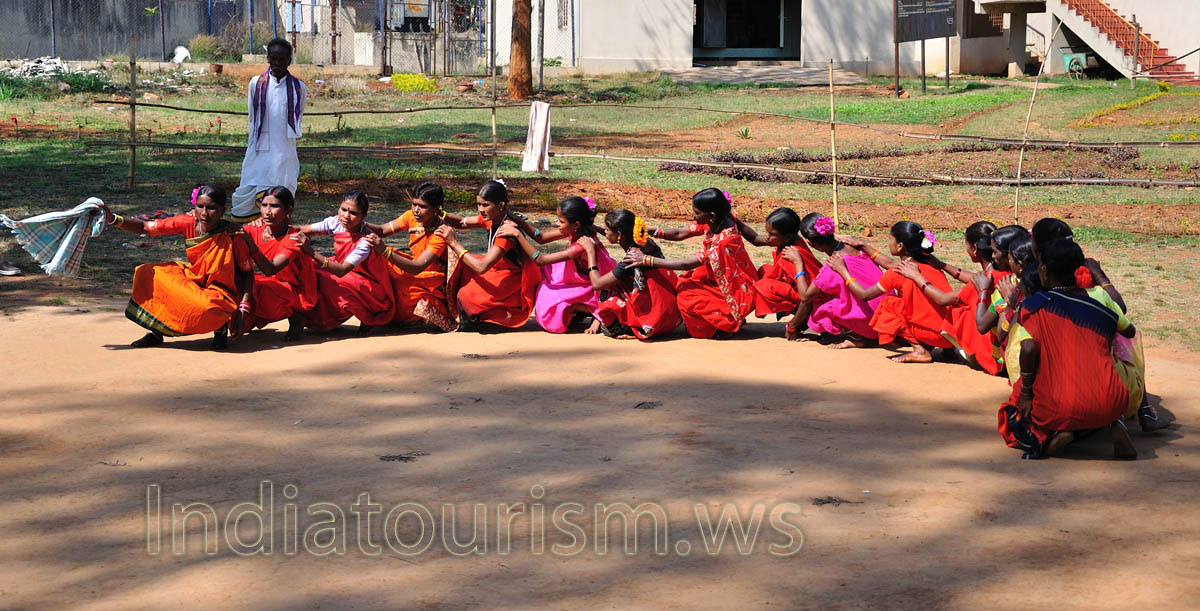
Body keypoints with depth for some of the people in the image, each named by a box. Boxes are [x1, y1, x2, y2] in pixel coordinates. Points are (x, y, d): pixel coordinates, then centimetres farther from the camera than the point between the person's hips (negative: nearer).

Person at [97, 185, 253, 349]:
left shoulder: (232, 235, -20)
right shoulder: (188, 223, -11)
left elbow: (248, 272, -11)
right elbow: (144, 227, -11)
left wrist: (243, 310, -19)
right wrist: (112, 219, -26)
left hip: (221, 292, -5)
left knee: (208, 308, -40)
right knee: (147, 274, -13)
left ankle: (221, 325, -2)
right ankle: (154, 332, -4)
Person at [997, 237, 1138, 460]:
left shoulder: (1035, 305, 3)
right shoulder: (1102, 306, 15)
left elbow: (1029, 347, -13)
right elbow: (1130, 332, 34)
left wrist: (1026, 393, -1)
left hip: (1061, 406, -3)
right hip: (1111, 404, 3)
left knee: (1015, 417, 27)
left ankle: (1058, 434, -4)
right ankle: (1113, 425, 7)